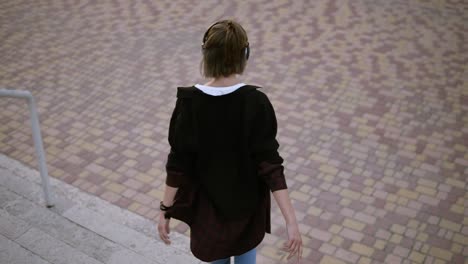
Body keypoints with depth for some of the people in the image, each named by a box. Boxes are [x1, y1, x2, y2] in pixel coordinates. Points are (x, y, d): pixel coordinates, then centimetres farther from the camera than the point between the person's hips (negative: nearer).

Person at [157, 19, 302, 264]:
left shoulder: (189, 103, -22)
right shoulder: (256, 103, -24)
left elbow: (178, 164, -16)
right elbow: (270, 165, -25)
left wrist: (166, 210, -4)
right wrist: (291, 221, -21)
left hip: (208, 203, 0)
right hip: (247, 203, 0)